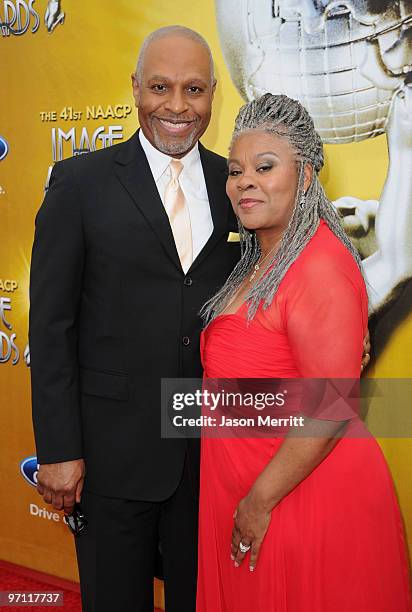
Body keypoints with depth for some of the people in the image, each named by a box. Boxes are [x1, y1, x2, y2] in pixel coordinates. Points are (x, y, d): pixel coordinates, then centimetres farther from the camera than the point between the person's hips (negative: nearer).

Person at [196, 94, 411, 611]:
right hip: (247, 489, 9)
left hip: (301, 497, -9)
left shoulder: (320, 267, -22)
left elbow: (329, 409, -25)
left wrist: (261, 501, -19)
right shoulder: (259, 260, 7)